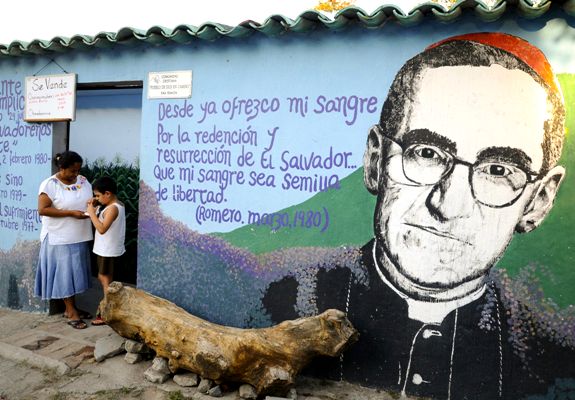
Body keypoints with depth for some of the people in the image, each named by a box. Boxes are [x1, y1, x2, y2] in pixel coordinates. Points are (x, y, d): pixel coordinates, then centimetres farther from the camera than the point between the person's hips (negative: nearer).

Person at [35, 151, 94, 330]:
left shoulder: (83, 181, 5)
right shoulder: (49, 184, -13)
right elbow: (42, 210, -18)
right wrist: (71, 213, -23)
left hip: (80, 237, 6)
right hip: (60, 238, -6)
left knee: (75, 272, 12)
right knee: (65, 273, 0)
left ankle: (71, 308, 24)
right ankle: (71, 313, 7)